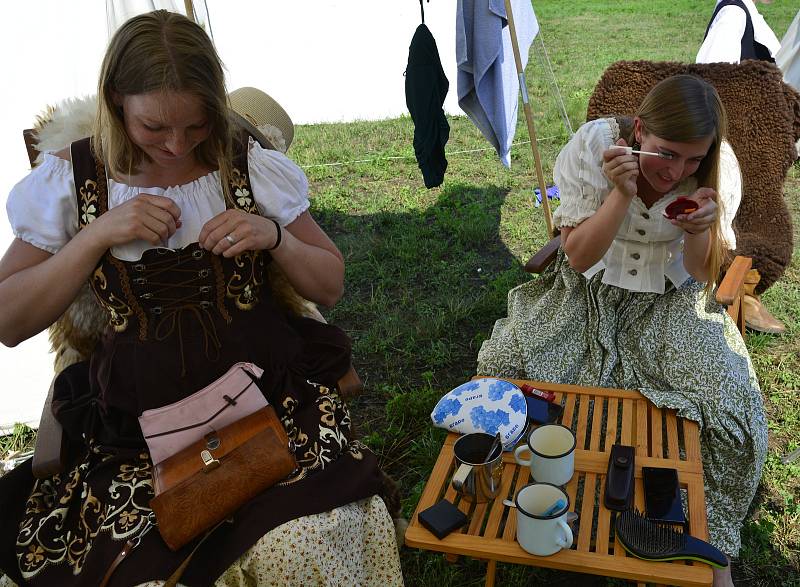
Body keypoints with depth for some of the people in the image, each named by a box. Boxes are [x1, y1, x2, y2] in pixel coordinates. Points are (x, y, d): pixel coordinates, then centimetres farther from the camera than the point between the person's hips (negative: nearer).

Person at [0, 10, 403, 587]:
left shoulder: (251, 163, 3)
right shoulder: (71, 178, 3)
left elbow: (330, 286, 9)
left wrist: (274, 236, -11)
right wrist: (99, 234, -10)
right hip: (138, 415, 1)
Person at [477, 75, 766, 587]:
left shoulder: (715, 167, -15)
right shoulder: (594, 145, -19)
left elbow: (701, 275, -8)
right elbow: (577, 257, -18)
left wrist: (701, 231, -31)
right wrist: (622, 195, -34)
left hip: (669, 300, 1)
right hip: (589, 290, 0)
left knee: (731, 411, -21)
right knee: (503, 364, -20)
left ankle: (710, 543, 7)